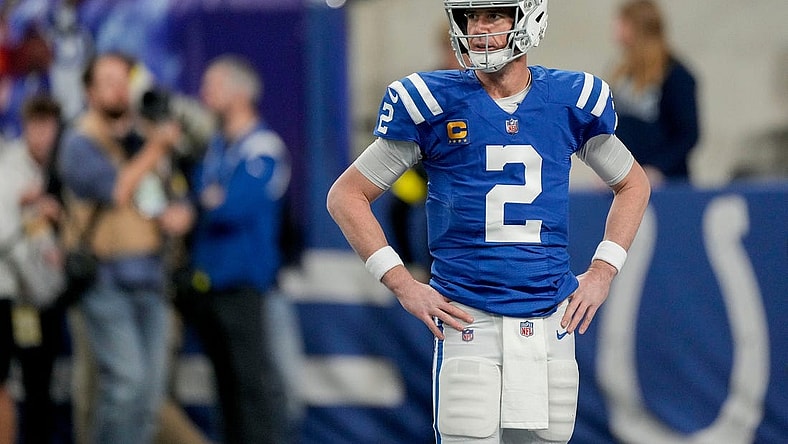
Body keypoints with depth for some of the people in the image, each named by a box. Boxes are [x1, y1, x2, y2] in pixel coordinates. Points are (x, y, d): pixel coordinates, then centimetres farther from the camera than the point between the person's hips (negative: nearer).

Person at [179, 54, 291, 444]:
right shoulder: (215, 146, 16)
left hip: (241, 281, -8)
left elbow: (232, 207, -19)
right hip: (206, 279, 8)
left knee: (253, 376, -8)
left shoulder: (262, 149, -10)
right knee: (226, 378, 11)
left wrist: (204, 199, -2)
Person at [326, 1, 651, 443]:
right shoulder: (433, 103, -2)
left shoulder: (573, 99, 5)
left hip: (550, 322, 3)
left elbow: (633, 184, 22)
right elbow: (347, 195, 5)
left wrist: (602, 272, 10)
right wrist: (403, 284, -3)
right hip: (469, 319, -3)